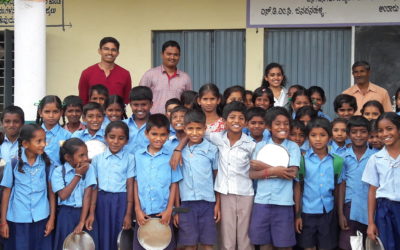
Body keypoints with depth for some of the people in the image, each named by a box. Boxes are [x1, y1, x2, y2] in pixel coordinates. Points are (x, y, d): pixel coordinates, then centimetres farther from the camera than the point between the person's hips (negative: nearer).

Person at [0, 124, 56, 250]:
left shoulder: (48, 164, -2)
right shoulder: (13, 164, -5)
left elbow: (51, 192, 3)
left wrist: (52, 218, 1)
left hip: (42, 219, 1)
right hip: (17, 220, -1)